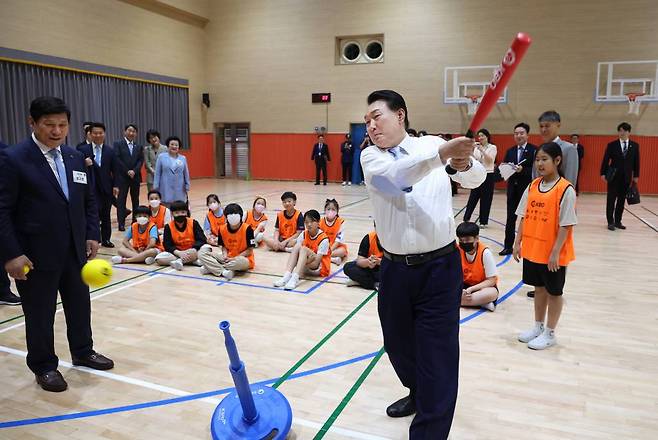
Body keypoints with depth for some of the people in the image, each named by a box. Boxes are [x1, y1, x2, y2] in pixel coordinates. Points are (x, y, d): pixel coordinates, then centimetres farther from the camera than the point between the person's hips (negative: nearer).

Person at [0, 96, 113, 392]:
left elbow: (88, 201, 14)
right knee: (40, 313, 10)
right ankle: (44, 366, 29)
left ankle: (83, 352, 38)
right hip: (36, 255, -5)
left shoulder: (75, 158, 7)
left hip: (75, 250, 6)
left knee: (80, 305, 18)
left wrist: (92, 235, 5)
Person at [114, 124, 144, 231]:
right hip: (122, 176, -3)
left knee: (135, 200, 8)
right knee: (121, 200, -1)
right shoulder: (118, 144, 0)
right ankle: (121, 223, 1)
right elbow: (117, 159, -7)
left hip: (135, 176, 4)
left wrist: (134, 171, -12)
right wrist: (127, 171, -12)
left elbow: (141, 160, 4)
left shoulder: (139, 147, 12)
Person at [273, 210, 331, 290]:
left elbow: (316, 262, -21)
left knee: (304, 249, -29)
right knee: (297, 246, -22)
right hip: (305, 268, 5)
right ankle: (287, 276, -34)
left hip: (320, 268, -5)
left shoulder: (323, 239, -17)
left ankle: (295, 278, -45)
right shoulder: (304, 235, 0)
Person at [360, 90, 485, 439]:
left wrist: (463, 163, -24)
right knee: (397, 343, 20)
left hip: (440, 267, -2)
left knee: (437, 354, -1)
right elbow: (395, 175, -23)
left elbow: (476, 179, 0)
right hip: (395, 269, 2)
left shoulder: (432, 143, 3)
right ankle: (418, 394, 51)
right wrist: (444, 152, -38)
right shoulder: (370, 156, 0)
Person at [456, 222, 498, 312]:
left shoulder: (485, 253, -20)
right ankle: (480, 301, -25)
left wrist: (471, 289, -25)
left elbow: (492, 280, -16)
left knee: (492, 293, -37)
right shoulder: (458, 251, -11)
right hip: (464, 286, 3)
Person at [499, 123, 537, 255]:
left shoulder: (534, 150, -6)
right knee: (510, 219, 7)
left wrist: (522, 170, -25)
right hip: (512, 189, 5)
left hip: (528, 189, -5)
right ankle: (508, 246, 13)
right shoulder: (510, 151, 11)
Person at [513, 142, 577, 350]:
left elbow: (566, 225, -15)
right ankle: (538, 327, 34)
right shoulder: (533, 186, 4)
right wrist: (518, 242, 6)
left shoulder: (566, 190, -15)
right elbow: (524, 217, 8)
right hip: (532, 249, 6)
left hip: (553, 254, -6)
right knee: (539, 288, 19)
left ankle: (549, 333, 23)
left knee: (554, 292, 10)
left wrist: (555, 252, -17)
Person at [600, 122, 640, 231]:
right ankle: (610, 222, 4)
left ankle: (618, 221, 15)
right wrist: (603, 173, -6)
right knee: (611, 199, -1)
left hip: (626, 177, 3)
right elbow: (605, 160, -1)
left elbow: (636, 162, 8)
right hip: (613, 176, -2)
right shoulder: (612, 145, -1)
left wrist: (636, 176, 6)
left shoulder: (635, 146, 6)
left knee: (622, 200, 7)